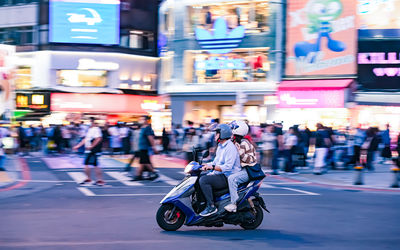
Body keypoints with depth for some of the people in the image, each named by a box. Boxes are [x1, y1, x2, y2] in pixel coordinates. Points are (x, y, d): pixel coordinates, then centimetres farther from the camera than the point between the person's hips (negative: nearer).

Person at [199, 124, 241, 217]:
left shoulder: (230, 148, -17)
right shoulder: (220, 146, 17)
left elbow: (228, 167, -25)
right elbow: (216, 161, 26)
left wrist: (212, 167, -28)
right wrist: (207, 165, 8)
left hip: (227, 177, -11)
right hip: (219, 174, 11)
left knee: (203, 180, -26)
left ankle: (211, 206, -23)